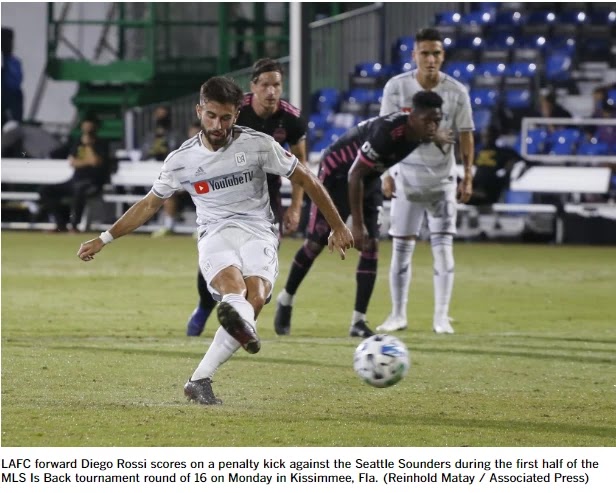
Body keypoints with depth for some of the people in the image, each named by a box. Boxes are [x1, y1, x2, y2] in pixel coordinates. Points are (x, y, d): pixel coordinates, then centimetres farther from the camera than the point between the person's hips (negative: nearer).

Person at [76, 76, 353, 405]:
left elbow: (306, 181, 9)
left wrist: (337, 227, 10)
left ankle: (199, 381, -33)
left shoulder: (258, 145, 0)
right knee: (233, 286, -35)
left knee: (255, 298, -30)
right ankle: (243, 325, -73)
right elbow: (149, 205, 20)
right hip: (216, 234, 0)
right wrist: (104, 239, 19)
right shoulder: (181, 160, 6)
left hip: (258, 233, 0)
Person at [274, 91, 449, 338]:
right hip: (338, 173, -7)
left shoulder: (417, 134, -14)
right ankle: (286, 300, 24)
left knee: (371, 246, -6)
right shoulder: (387, 131, -37)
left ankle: (358, 321, -3)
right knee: (316, 242, 0)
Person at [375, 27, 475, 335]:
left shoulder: (456, 92, -4)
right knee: (401, 248, 1)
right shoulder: (397, 87, -5)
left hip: (442, 179, 0)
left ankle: (441, 317, -2)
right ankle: (398, 315, 11)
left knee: (443, 247, -6)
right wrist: (386, 174, -7)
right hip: (406, 176, 0)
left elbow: (465, 135, 2)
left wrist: (468, 176, -4)